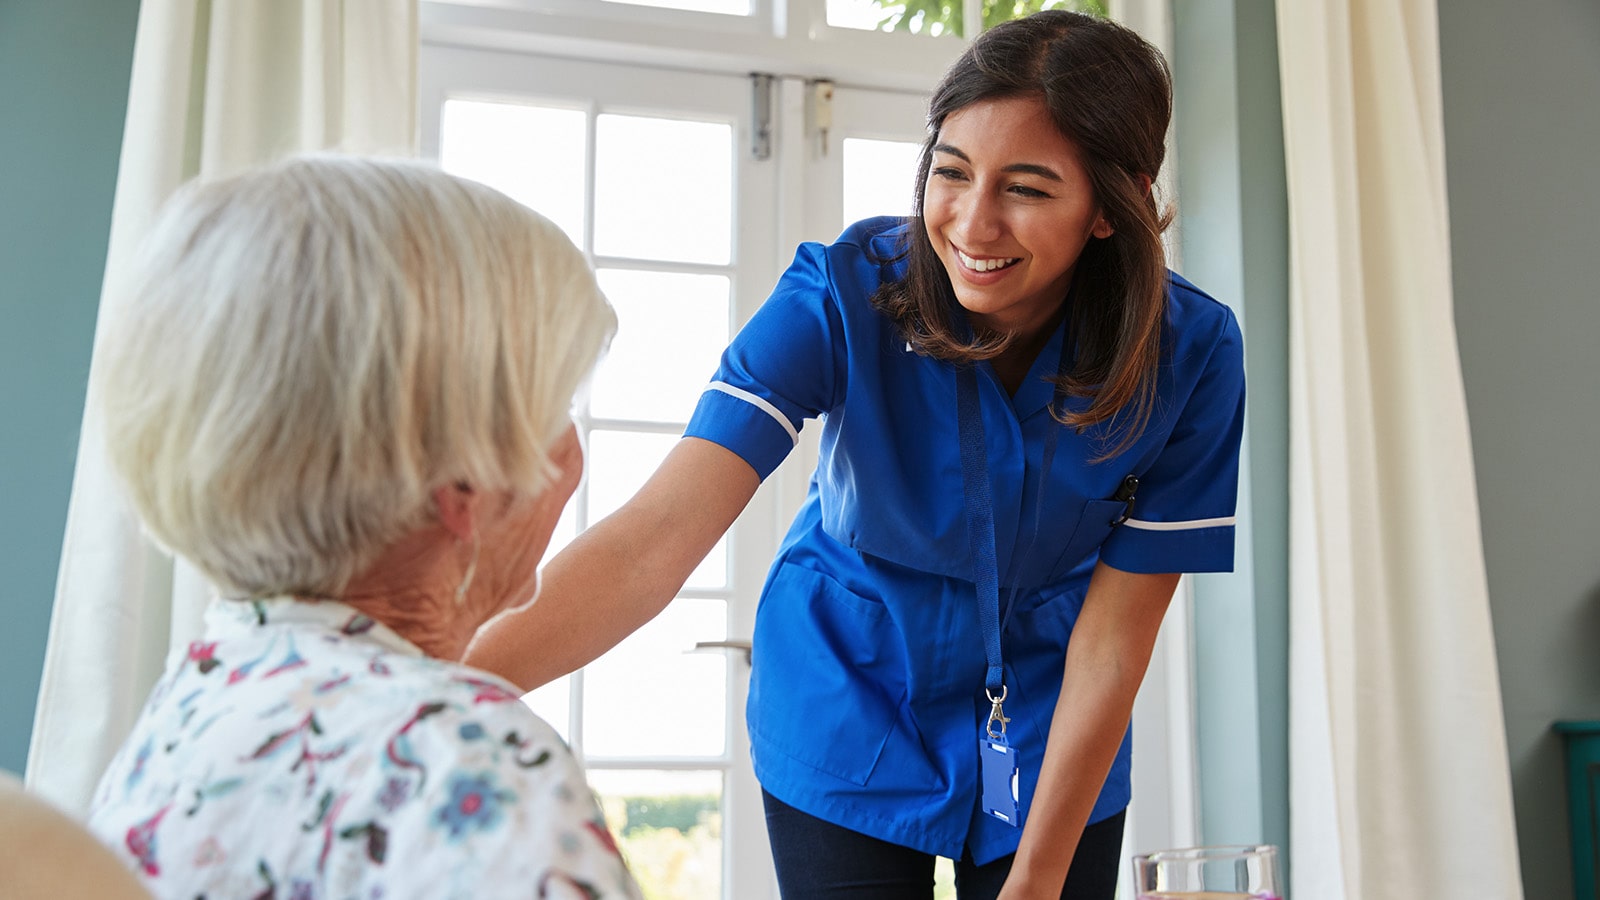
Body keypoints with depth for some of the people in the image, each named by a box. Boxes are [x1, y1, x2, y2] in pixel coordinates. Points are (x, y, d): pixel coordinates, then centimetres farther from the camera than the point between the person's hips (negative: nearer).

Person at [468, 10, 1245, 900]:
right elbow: (658, 534, -35)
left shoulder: (1191, 353, -21)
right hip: (850, 714, -1)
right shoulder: (846, 292, -25)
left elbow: (1111, 639, -14)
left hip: (1054, 735, 1)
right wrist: (452, 681, -49)